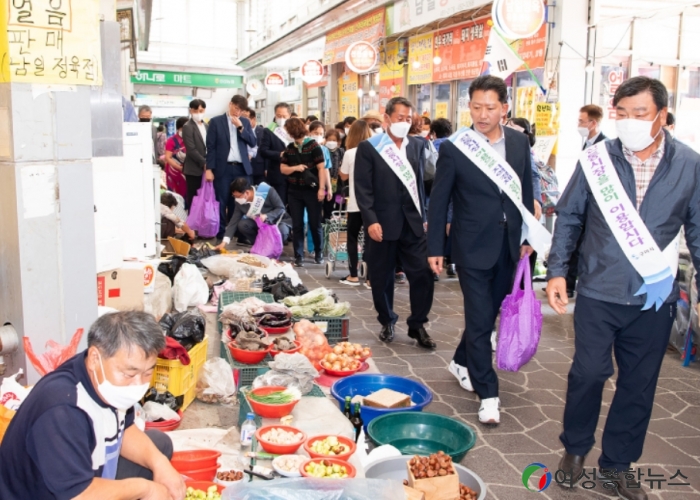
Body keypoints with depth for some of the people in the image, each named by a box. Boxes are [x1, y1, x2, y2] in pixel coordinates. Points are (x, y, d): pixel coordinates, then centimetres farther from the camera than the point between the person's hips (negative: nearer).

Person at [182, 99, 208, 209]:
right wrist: (204, 163, -15)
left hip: (206, 169, 6)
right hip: (194, 169, -6)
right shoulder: (188, 127, -6)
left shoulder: (207, 126, 15)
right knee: (193, 199, -2)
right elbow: (191, 150, -14)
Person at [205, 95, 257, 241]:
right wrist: (209, 168, -9)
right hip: (223, 168, -3)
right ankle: (221, 235, 7)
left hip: (242, 168, 3)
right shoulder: (216, 121, 1)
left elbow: (253, 142, 4)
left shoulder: (245, 122, 13)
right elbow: (211, 146, -2)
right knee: (221, 203, 1)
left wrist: (240, 127, -7)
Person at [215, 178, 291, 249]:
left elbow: (281, 208, -19)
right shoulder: (240, 202, -13)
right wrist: (225, 241, -23)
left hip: (278, 221, -4)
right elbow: (234, 221, -13)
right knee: (242, 225, -22)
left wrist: (266, 216, -36)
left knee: (282, 230, -37)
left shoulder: (267, 191, -26)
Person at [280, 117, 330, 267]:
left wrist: (321, 188, -16)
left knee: (315, 223, 5)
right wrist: (295, 167, -10)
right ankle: (298, 256, 11)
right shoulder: (289, 148, 9)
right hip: (294, 191, 4)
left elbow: (321, 168, -9)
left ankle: (319, 252, 23)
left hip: (312, 190, -4)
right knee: (297, 225, 5)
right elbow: (283, 168, 10)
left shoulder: (313, 145, -6)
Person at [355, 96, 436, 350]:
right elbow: (363, 188, -7)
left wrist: (423, 216, 10)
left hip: (412, 223, 3)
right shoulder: (368, 147, -2)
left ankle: (417, 325, 14)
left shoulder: (418, 145, 10)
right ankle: (387, 322, 28)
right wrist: (371, 221, -15)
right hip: (382, 224, -3)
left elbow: (420, 183, 14)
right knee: (382, 278, 8)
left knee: (423, 275, -3)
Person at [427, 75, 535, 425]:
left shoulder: (519, 143, 4)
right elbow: (439, 200, -5)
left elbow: (526, 192, 11)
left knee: (489, 312, 17)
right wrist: (435, 248, -5)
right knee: (479, 318, -2)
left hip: (508, 246, 5)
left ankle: (462, 362, 40)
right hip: (473, 247, -5)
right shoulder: (453, 148, -9)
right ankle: (488, 393, 7)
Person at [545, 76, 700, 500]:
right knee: (588, 373, 5)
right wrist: (557, 271, -3)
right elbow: (569, 217, 2)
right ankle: (576, 448, 31)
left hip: (655, 298, 2)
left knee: (639, 385, 12)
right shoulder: (596, 159, -6)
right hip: (599, 292, -1)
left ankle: (618, 462, 31)